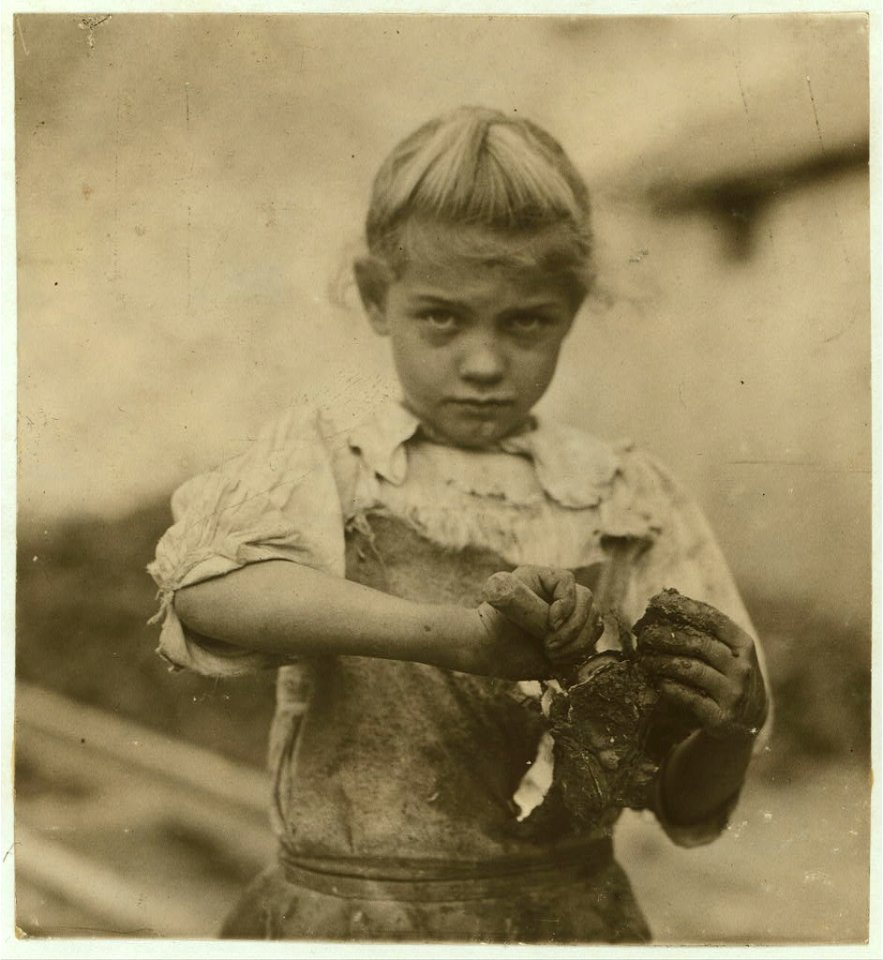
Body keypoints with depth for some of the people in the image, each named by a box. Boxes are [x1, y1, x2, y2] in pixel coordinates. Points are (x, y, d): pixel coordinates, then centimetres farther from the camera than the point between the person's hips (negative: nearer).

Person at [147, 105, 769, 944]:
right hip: (340, 913, -1)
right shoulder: (320, 466, 0)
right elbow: (205, 588, -23)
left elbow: (691, 803, 3)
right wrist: (461, 635, -31)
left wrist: (730, 722, -18)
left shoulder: (630, 504, 2)